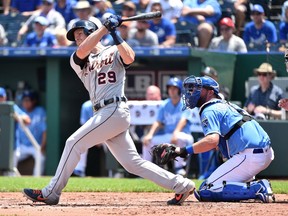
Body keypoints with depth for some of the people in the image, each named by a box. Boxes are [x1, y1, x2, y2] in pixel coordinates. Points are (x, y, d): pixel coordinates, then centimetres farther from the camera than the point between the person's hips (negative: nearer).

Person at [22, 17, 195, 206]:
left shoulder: (114, 52, 7)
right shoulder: (77, 61, 21)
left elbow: (129, 57, -15)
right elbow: (82, 51, -3)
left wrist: (114, 33, -12)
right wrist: (105, 27, -6)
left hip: (115, 110, -7)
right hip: (105, 114, 7)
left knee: (74, 143, -11)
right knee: (133, 163, 2)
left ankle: (51, 193, -9)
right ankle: (181, 185, 6)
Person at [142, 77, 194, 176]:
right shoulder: (164, 105, 10)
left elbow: (183, 120, -21)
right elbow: (158, 122, 5)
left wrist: (176, 133, -38)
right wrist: (150, 134, -13)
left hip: (184, 135, -6)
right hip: (167, 136, 6)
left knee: (179, 138, -39)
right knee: (148, 140, -4)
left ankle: (179, 167, -31)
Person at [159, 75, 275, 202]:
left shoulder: (209, 110, -3)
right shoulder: (228, 105, 25)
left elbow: (212, 140, -20)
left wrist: (185, 151, -21)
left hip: (249, 156, -10)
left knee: (206, 192, -8)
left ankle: (258, 189, -18)